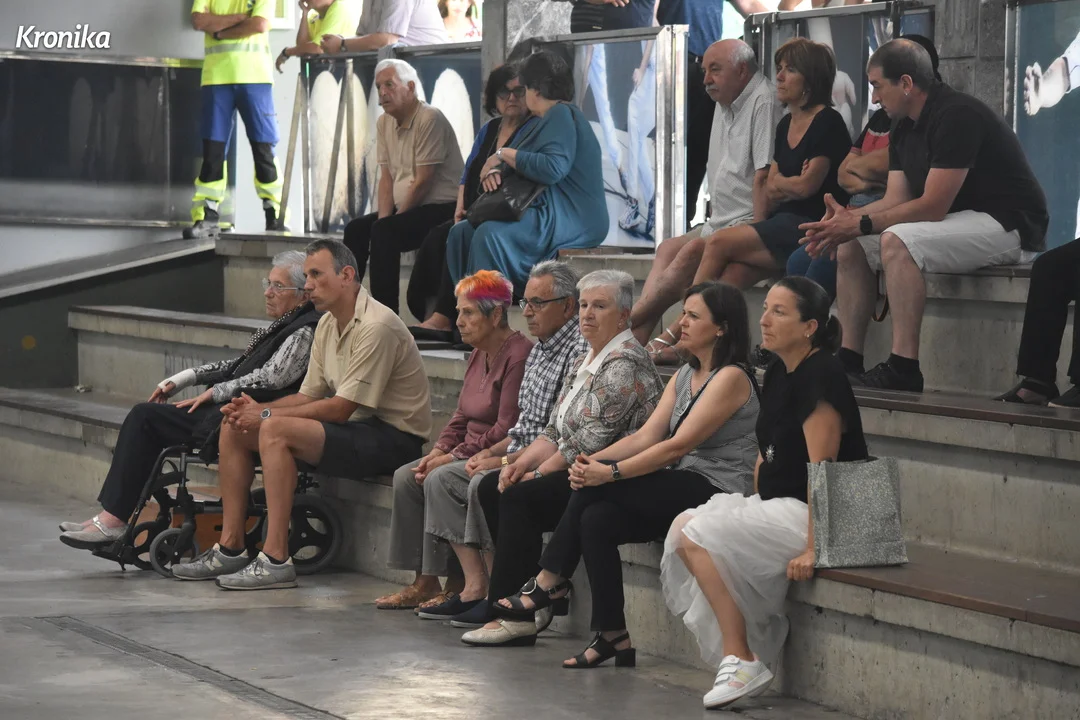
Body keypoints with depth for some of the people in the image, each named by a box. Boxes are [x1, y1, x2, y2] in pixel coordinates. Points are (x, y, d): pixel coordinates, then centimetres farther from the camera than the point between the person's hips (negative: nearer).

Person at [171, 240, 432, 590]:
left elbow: (341, 408, -21)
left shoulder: (376, 326, -19)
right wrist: (258, 408, -6)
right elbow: (309, 395, 13)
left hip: (392, 437, -10)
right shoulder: (328, 324, 11)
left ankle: (276, 561, -29)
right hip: (355, 427, 10)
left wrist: (267, 415, -17)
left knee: (275, 431, -29)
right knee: (234, 427, 5)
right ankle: (230, 548, 4)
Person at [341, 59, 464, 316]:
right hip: (405, 208, 9)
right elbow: (386, 177, 9)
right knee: (356, 229, -2)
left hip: (442, 207, -9)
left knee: (384, 232, -26)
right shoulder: (384, 123, 9)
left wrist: (389, 220, -13)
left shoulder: (430, 119, -17)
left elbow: (422, 182, -19)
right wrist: (383, 217, -7)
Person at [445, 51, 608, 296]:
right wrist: (495, 170, 1)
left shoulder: (561, 114, -10)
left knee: (491, 235, -32)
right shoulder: (548, 119, 24)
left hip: (571, 220, -11)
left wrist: (504, 154, -14)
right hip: (547, 214, 11)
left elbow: (553, 169, -25)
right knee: (461, 232, -1)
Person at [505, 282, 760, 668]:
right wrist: (593, 461, -10)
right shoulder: (685, 375, 17)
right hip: (680, 491, 8)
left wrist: (610, 473, -22)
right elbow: (645, 436, 7)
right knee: (596, 519, -17)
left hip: (719, 492, -8)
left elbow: (678, 446, -19)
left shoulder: (732, 378, -11)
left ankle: (546, 584, -7)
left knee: (596, 488, -19)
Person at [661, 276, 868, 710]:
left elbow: (822, 467, -23)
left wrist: (813, 548, -26)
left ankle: (742, 661, -15)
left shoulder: (820, 377, -17)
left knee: (696, 535, -18)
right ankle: (738, 658, -5)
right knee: (685, 526, -2)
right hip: (776, 507, 10)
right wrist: (753, 513, 9)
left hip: (812, 513, -10)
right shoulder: (777, 374, 12)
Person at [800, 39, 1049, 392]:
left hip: (1008, 226, -10)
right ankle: (848, 360, -2)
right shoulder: (904, 128, 10)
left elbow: (933, 207, -24)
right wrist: (845, 220, -13)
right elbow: (896, 201, 5)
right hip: (961, 223, 10)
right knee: (851, 247, 2)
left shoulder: (957, 116, -20)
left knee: (897, 241, -32)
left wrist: (860, 223, -20)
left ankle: (904, 369, -33)